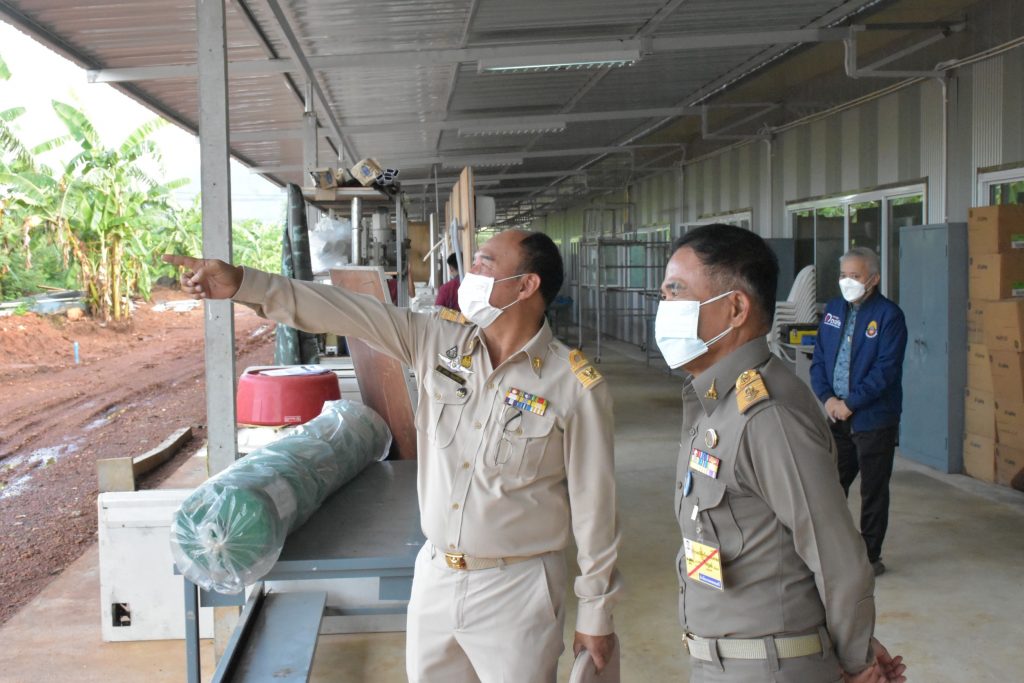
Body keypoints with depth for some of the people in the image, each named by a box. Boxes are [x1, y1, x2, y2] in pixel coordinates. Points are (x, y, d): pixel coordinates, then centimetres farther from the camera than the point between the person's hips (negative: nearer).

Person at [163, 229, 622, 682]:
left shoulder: (577, 387, -14)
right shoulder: (436, 338, -2)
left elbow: (593, 506, -9)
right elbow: (345, 312, -7)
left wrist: (596, 612, -3)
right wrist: (245, 284, -16)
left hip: (516, 591, -4)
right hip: (434, 576, 5)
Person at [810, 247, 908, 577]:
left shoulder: (889, 315, -9)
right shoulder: (833, 309, 9)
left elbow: (886, 370, -16)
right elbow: (818, 358, 9)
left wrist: (850, 403, -17)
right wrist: (827, 398, -6)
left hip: (874, 419, -5)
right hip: (836, 415, 6)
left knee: (873, 490, 6)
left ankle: (870, 556, 19)